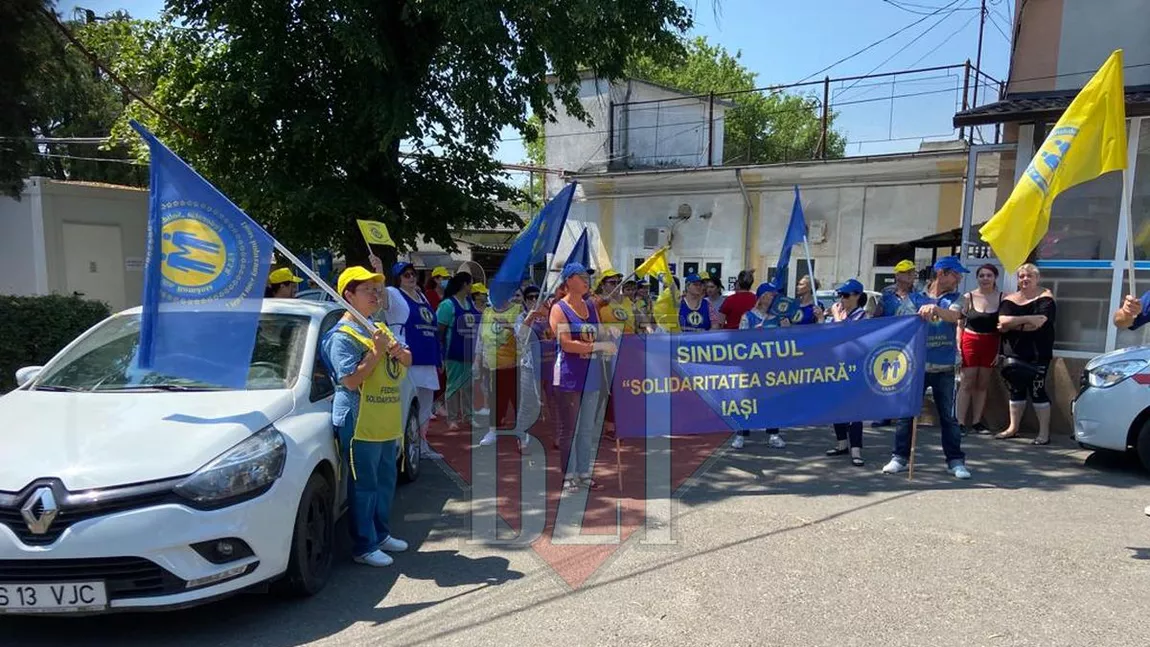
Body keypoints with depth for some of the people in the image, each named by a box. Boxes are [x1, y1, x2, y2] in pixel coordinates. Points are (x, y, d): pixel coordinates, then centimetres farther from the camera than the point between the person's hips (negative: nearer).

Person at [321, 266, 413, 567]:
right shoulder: (342, 335, -12)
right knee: (364, 486, -1)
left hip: (387, 424, 9)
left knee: (385, 482, 18)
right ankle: (365, 547, 10)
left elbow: (408, 361, 15)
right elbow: (351, 380, -21)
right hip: (360, 425, -8)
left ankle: (381, 534, 33)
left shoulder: (380, 329, 14)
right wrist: (376, 351, -22)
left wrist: (399, 351, -7)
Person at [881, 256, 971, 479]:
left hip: (944, 368, 0)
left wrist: (935, 308, -34)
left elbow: (954, 316, -15)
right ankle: (900, 457, 12)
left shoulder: (956, 298, 7)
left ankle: (955, 460, 15)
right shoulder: (915, 298, 6)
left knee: (948, 416, 5)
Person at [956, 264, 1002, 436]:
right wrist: (958, 345, -6)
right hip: (970, 342, -2)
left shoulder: (1002, 298, 1)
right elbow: (960, 324, 2)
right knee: (967, 383, -3)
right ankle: (960, 422, -4)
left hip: (991, 344, 2)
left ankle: (976, 422, 16)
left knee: (983, 384, 8)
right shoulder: (968, 297, 0)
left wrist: (1000, 351, 0)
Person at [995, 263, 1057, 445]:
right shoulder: (1010, 299, 10)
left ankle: (1044, 432, 1)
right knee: (1015, 390, 11)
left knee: (1037, 390, -6)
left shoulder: (1045, 297, -2)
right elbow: (1002, 321, -8)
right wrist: (1028, 318, -19)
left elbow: (1037, 324, -17)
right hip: (1013, 352, 5)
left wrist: (1011, 325, -7)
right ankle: (1013, 428, 20)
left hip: (1037, 353, -5)